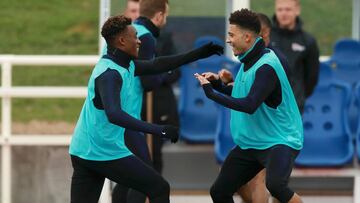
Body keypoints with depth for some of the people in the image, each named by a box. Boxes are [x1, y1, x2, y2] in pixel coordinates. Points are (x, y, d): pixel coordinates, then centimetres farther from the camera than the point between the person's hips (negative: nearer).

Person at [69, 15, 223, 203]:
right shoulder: (109, 74, -20)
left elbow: (156, 65, 21)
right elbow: (114, 115, -34)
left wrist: (197, 54, 21)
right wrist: (156, 130, -38)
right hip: (107, 152, -9)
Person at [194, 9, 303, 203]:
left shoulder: (266, 67, -22)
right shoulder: (248, 61, 7)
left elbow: (249, 105, -32)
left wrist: (211, 92, -27)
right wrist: (217, 84, 4)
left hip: (279, 141, -9)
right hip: (249, 143, 10)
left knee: (275, 185, -37)